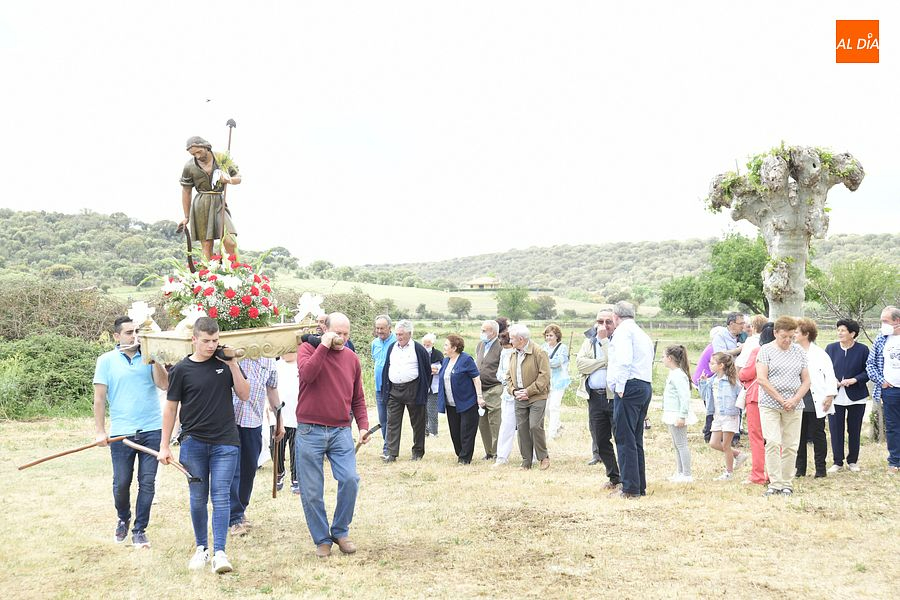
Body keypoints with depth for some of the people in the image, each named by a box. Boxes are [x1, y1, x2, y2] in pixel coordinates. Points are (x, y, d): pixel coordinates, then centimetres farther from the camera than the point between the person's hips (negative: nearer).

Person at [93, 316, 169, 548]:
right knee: (121, 483, 6)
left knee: (147, 483, 2)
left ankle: (140, 530, 13)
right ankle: (123, 519, 34)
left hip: (152, 430, 1)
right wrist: (100, 431, -3)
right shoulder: (106, 360, 2)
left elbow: (164, 384, -7)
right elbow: (99, 398, 1)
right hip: (121, 432, -1)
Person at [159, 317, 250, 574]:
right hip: (194, 443, 0)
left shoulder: (225, 363, 4)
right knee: (198, 499, 7)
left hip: (225, 442, 0)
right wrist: (164, 445, 3)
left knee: (220, 496, -5)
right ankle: (201, 548, 21)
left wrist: (233, 365, -9)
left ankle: (220, 552, -5)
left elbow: (245, 395, 2)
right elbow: (170, 408, 5)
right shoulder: (181, 370, 0)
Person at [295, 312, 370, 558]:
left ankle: (340, 532, 8)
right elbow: (306, 374, -21)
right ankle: (322, 539, 17)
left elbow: (358, 398, 18)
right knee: (311, 491, 1)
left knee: (350, 479, -13)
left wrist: (363, 425, 5)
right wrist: (324, 346, -17)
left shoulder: (352, 359, 12)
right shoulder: (308, 349, 1)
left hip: (341, 431, 3)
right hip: (310, 431, -2)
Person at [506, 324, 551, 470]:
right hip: (519, 399, 6)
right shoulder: (513, 355, 13)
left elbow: (544, 375, -14)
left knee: (535, 426, -13)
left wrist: (529, 391, -16)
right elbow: (509, 376, 18)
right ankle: (526, 462, 11)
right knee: (522, 428, 3)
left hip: (537, 397, -6)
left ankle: (543, 457, 5)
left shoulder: (539, 353, -9)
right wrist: (513, 391, -1)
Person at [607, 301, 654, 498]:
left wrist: (620, 388, -14)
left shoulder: (623, 331, -5)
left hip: (630, 387, -9)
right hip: (646, 386, 9)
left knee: (625, 439, -7)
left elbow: (624, 361, -18)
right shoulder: (643, 334, 24)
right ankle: (640, 486, 16)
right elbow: (648, 362, 19)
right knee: (636, 439, 13)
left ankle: (630, 488, -7)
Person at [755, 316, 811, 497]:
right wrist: (780, 399, -12)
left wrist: (795, 400, -6)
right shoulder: (766, 350, 0)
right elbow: (761, 378, -9)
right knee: (773, 442, -12)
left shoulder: (799, 352, 11)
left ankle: (787, 484, 11)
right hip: (770, 404, -3)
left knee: (790, 445, 3)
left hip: (794, 406, 3)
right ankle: (775, 483, -6)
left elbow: (806, 380, 10)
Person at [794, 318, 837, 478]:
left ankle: (820, 468, 15)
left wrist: (830, 396, -9)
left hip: (816, 403, -4)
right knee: (799, 436, 8)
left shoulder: (819, 353, -3)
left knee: (818, 435, 5)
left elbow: (830, 375, -3)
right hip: (798, 402, 4)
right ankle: (800, 469, 17)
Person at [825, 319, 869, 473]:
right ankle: (837, 462, 13)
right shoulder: (830, 348, 3)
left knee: (854, 430, 9)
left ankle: (852, 461, 23)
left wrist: (854, 380, -17)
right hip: (835, 397, 1)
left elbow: (868, 371, -3)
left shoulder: (863, 350, -4)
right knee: (835, 430, 2)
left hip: (856, 397, -1)